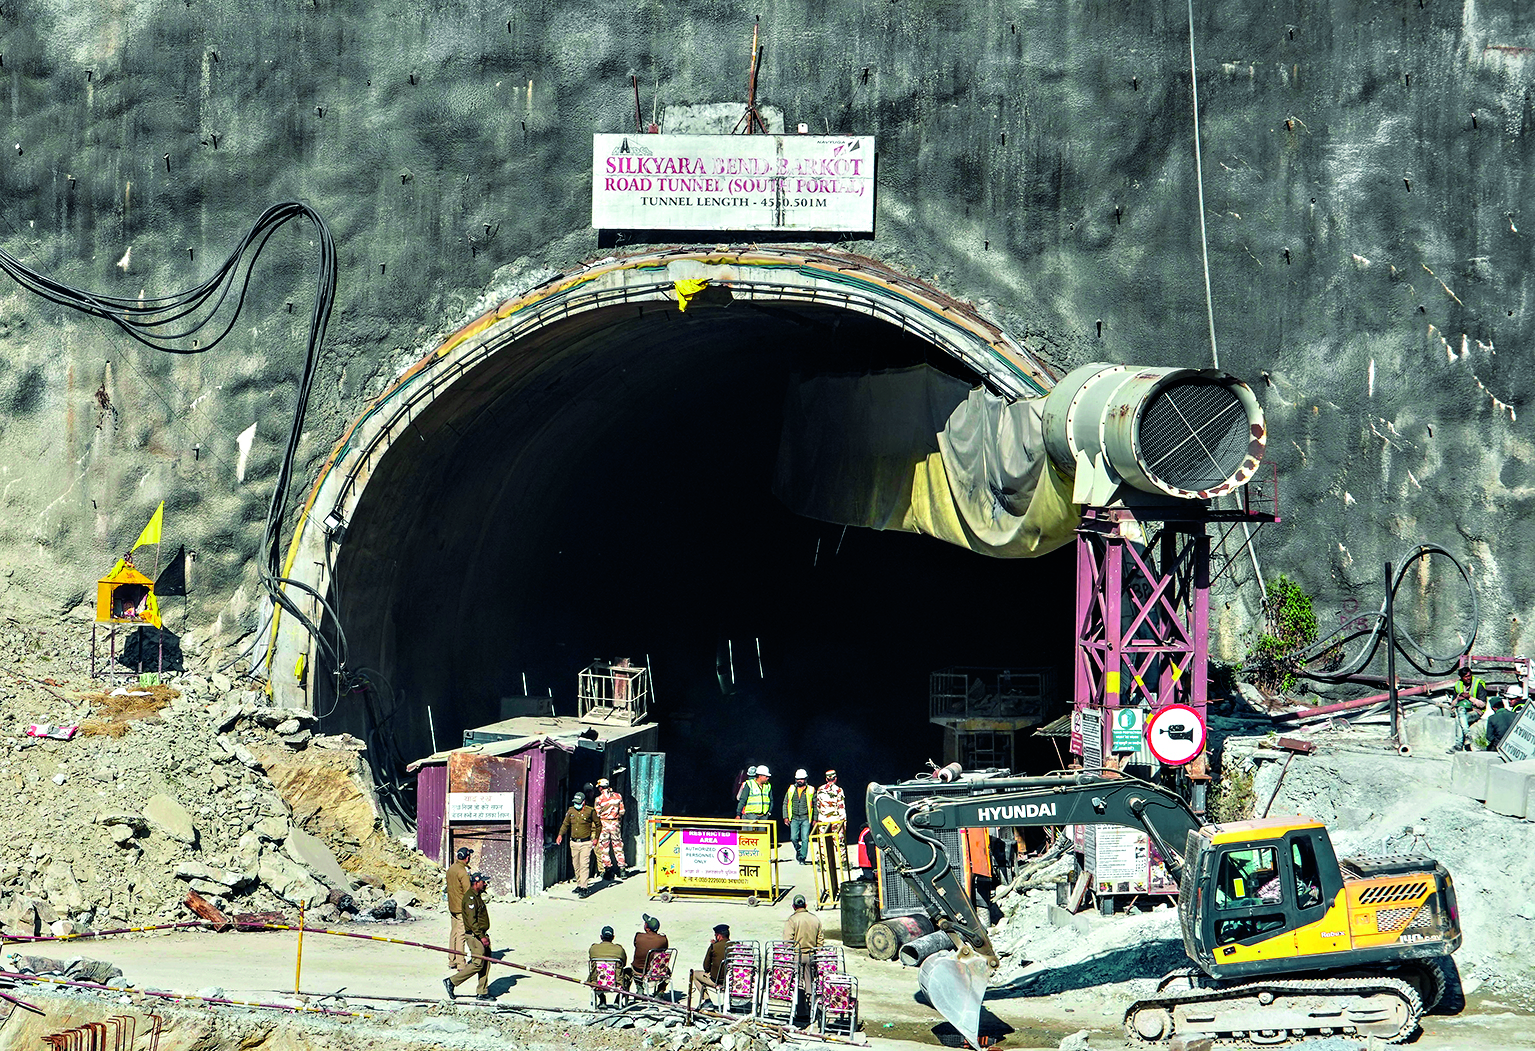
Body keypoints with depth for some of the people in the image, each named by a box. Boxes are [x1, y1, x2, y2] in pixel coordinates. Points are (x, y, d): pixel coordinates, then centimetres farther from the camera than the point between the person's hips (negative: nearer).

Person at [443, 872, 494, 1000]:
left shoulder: (477, 896, 16)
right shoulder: (470, 898, -16)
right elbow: (472, 921, -22)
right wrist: (481, 936, -22)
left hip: (480, 934, 10)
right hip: (474, 936, -10)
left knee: (486, 963, 8)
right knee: (477, 963, -11)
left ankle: (482, 992, 12)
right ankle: (451, 982, -4)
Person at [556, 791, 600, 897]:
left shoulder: (590, 811, -6)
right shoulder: (571, 811, 5)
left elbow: (598, 824, 6)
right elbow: (565, 824, 16)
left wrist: (596, 838, 5)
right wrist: (560, 834, 2)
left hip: (586, 843, -5)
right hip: (574, 842, 5)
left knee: (584, 865, -12)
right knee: (576, 865, 10)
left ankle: (583, 888, -14)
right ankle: (579, 885, 21)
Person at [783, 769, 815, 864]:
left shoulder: (811, 790, 4)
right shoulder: (791, 789, 9)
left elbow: (815, 805, 10)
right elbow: (785, 804, 12)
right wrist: (785, 817, 3)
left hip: (806, 818, -2)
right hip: (794, 818, 2)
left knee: (805, 838, -6)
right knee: (794, 838, -6)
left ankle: (802, 857, 2)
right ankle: (798, 849, 23)